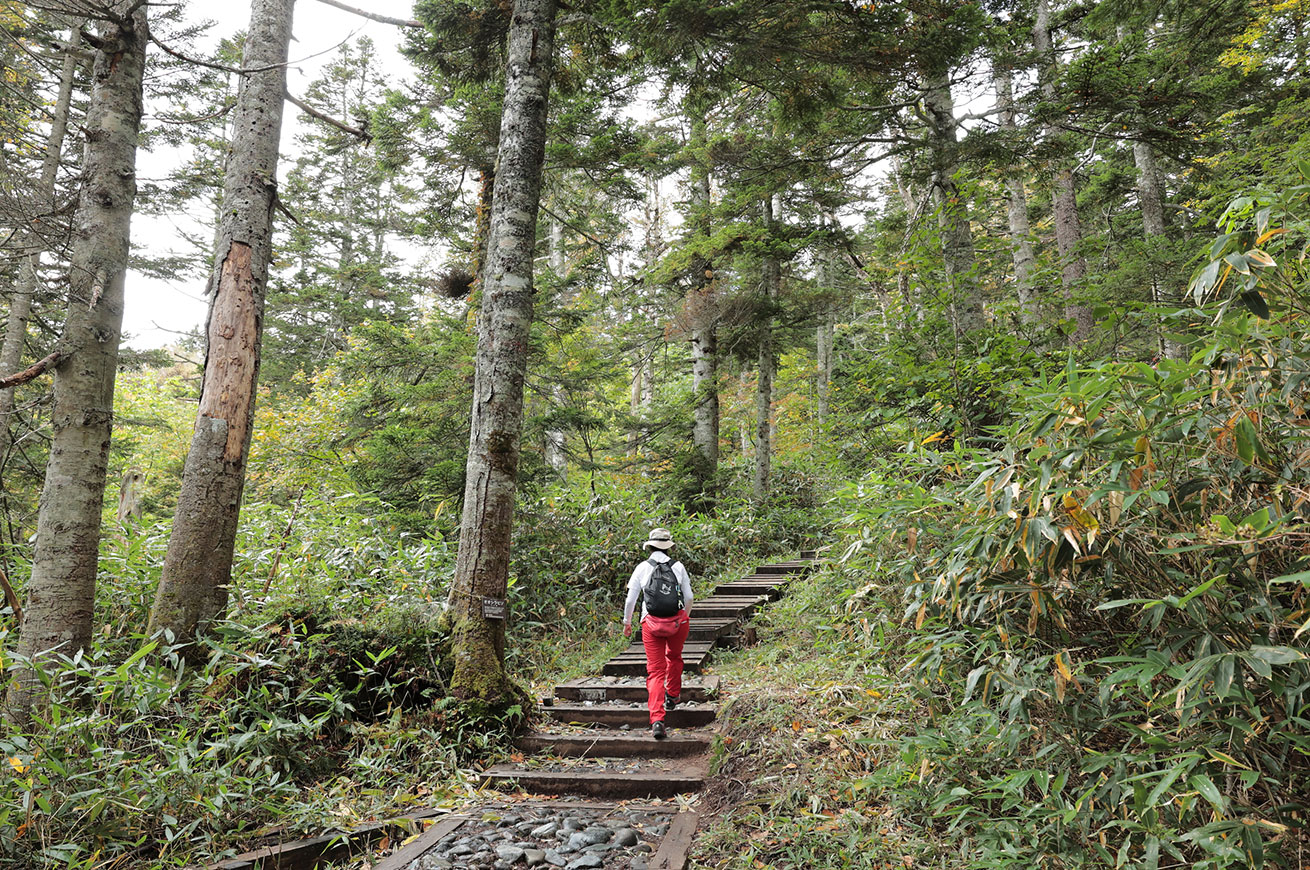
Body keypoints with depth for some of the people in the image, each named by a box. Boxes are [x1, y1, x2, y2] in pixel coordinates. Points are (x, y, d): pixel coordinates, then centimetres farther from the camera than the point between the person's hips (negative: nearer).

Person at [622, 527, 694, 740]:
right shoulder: (678, 567, 0)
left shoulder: (642, 568, -1)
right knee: (674, 657, 30)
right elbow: (689, 597, 4)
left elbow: (630, 599, 0)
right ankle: (672, 696, 46)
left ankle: (657, 720, -13)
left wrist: (627, 622, 15)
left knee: (655, 671, 1)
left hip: (651, 623, -1)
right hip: (677, 620, 1)